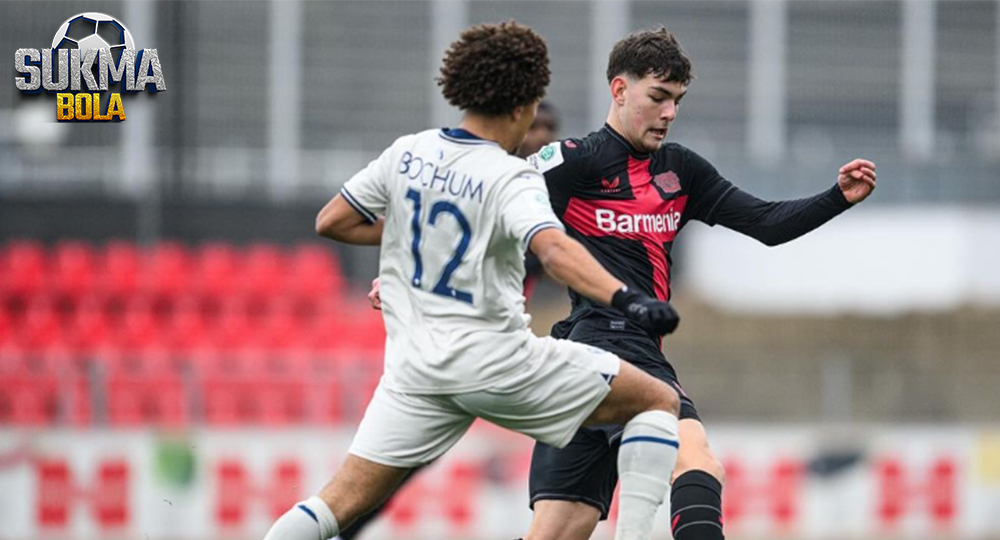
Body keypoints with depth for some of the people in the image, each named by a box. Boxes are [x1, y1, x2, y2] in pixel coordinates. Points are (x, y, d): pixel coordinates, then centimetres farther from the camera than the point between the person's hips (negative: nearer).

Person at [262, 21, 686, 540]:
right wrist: (626, 299, -41)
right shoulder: (511, 179, -11)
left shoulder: (407, 153, 5)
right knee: (659, 401, 4)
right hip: (496, 359, -5)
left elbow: (330, 222, 13)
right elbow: (554, 249, -30)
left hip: (414, 369, 5)